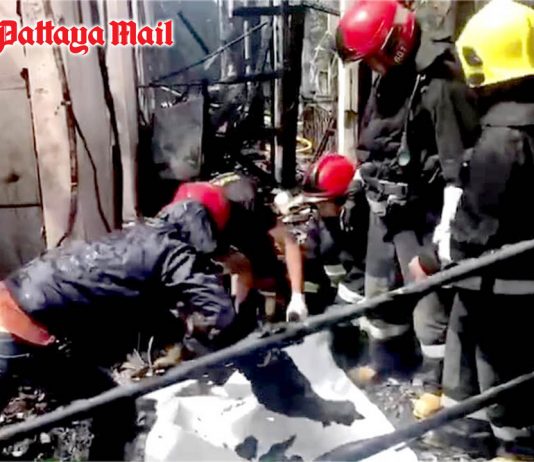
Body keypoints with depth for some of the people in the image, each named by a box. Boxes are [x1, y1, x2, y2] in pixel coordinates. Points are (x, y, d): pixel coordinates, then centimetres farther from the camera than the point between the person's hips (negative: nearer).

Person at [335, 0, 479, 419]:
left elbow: (458, 164, -23)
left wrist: (448, 229, -26)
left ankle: (438, 383, 20)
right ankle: (386, 360, 41)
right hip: (384, 210, 9)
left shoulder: (439, 86, -20)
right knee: (379, 290, 20)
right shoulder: (387, 81, 9)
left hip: (421, 215, -9)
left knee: (429, 300, 1)